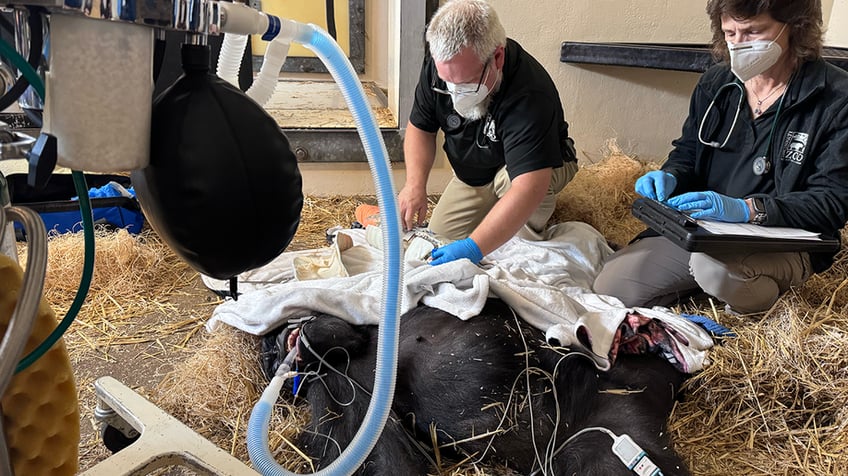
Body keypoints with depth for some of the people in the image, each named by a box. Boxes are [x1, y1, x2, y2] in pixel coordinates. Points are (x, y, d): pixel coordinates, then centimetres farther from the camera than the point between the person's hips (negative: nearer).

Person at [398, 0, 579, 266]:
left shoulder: (529, 97, -42)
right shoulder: (438, 68, -22)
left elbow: (529, 187, -50)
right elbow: (420, 128, -8)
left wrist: (474, 248, -56)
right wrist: (415, 184, -26)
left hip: (541, 165, -6)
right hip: (472, 172, 6)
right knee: (439, 235, 2)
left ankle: (529, 239, -7)